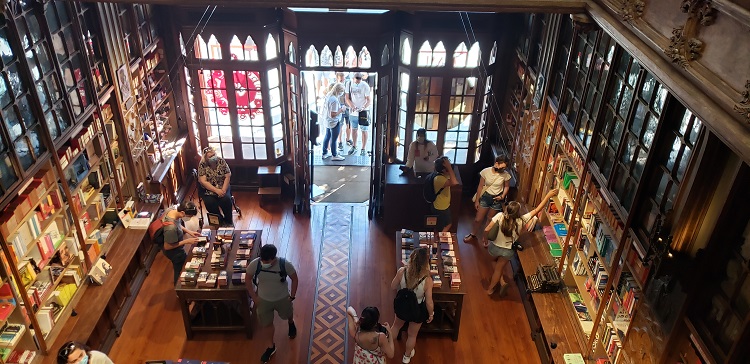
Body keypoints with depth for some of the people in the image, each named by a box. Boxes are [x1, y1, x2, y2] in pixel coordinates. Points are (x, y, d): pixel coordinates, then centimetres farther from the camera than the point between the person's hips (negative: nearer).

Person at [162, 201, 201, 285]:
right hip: (175, 252, -8)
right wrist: (186, 241, -25)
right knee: (180, 270, 21)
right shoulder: (171, 228, -44)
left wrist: (189, 231, -7)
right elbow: (167, 247, -29)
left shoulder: (172, 210, -20)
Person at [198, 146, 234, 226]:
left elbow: (227, 176, -6)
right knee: (210, 203, -29)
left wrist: (223, 190, -20)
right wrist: (216, 190, -24)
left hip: (222, 187, 1)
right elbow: (203, 181, -16)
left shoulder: (221, 161, -6)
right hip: (208, 189, -1)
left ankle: (229, 221, -6)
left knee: (226, 199, -27)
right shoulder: (202, 165, -11)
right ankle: (220, 220, -4)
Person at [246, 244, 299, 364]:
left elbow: (295, 279, -13)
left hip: (282, 298, 0)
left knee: (287, 315, 29)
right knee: (266, 324, 18)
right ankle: (271, 347, 45)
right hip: (263, 300, 1)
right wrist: (254, 296, -5)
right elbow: (248, 279, -8)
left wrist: (292, 296, -8)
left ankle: (291, 324, 66)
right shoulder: (254, 264, -29)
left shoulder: (285, 264, -32)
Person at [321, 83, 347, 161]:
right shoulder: (334, 100, -30)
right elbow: (333, 114, -30)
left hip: (327, 121, 9)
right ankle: (334, 156, 25)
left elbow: (324, 108, 11)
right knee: (333, 140, 8)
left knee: (327, 137, 23)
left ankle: (325, 153, 37)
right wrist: (341, 110, -18)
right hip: (334, 123, -9)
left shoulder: (328, 96, -2)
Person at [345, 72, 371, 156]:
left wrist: (363, 107, -31)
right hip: (353, 111, 3)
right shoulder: (349, 84, -5)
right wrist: (352, 106, -19)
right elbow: (347, 98, -1)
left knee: (364, 130, 4)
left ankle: (363, 149, 14)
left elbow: (368, 100, -12)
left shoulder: (365, 86, -14)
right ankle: (354, 147, 32)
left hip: (363, 111, -3)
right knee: (354, 129, 16)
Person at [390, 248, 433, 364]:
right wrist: (431, 314, -3)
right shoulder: (427, 280, -34)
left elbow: (393, 287, -9)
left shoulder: (402, 271, -27)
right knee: (412, 335, 27)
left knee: (396, 325, 34)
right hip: (418, 310, -2)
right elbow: (429, 303, -22)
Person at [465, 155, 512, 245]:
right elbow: (480, 186, -7)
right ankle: (473, 234, 36)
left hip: (497, 199, 0)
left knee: (490, 220, 16)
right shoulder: (485, 171, -18)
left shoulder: (506, 175, -17)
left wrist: (502, 196, -14)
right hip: (485, 197, 0)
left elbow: (507, 187, 3)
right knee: (478, 219, 7)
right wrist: (477, 200, -2)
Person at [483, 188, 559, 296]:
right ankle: (490, 289, 36)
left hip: (494, 248, 1)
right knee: (499, 268, 25)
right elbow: (537, 210, -20)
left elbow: (487, 229, -22)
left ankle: (502, 281, 29)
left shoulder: (500, 216, -25)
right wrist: (548, 195, -13)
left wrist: (485, 239, -1)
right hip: (507, 252, -1)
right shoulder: (521, 221, -26)